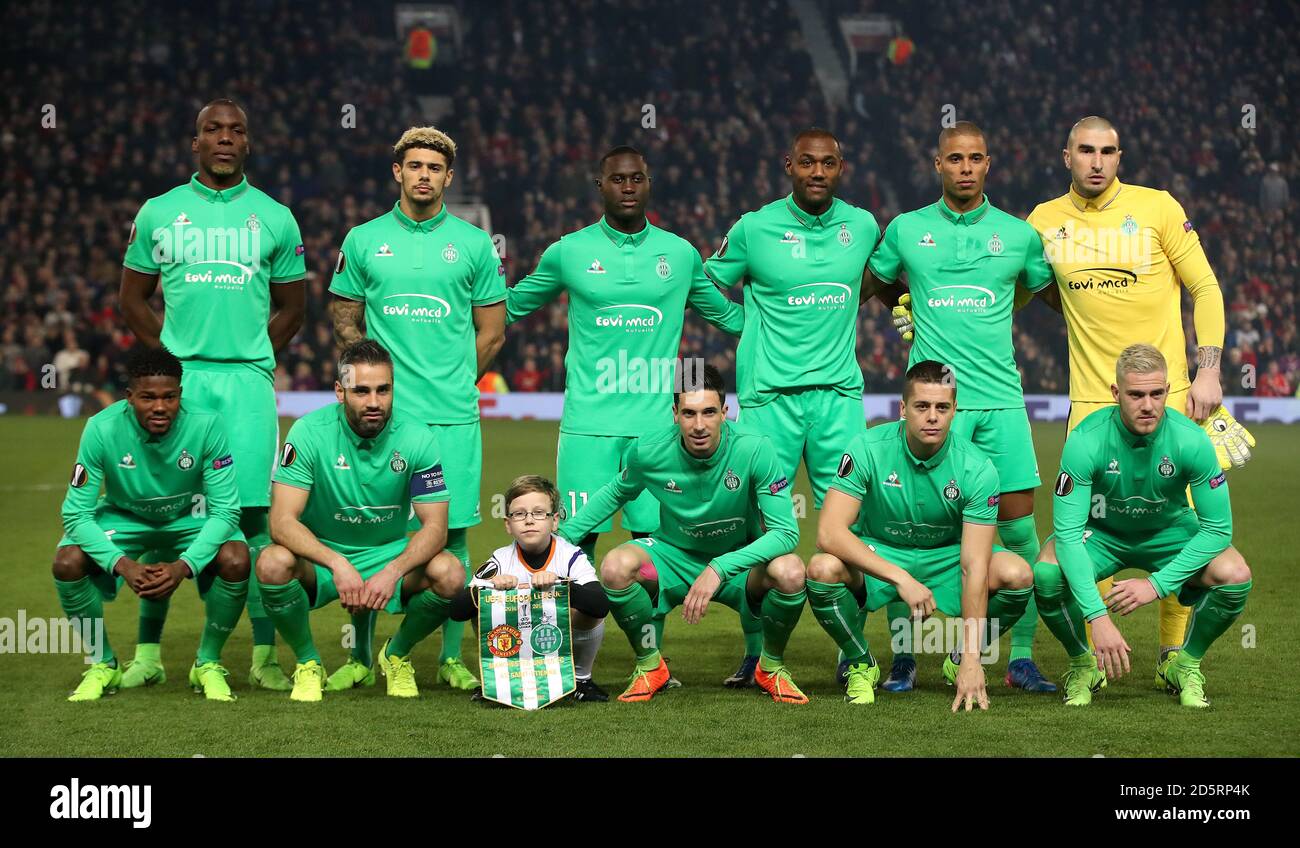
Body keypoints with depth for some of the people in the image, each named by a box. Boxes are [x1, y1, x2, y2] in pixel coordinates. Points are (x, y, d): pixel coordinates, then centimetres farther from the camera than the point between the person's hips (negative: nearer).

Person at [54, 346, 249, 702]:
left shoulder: (206, 426, -28)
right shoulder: (102, 429, -27)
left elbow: (225, 510, -24)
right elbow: (77, 513, -23)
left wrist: (184, 566, -39)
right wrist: (122, 565, -39)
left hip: (190, 519, 0)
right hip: (123, 518, 1)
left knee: (236, 561, -30)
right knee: (67, 562, -26)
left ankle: (208, 663, -4)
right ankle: (102, 664, 0)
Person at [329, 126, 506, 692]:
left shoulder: (474, 244, 7)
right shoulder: (363, 241, 8)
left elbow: (491, 331, 11)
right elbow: (345, 319, 13)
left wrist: (453, 383, 4)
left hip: (452, 416, 0)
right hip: (382, 413, 0)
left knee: (452, 533, 1)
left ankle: (451, 659, 7)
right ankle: (361, 657, 9)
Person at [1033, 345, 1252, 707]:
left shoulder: (1191, 440, -27)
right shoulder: (1086, 441, -30)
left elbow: (1217, 528, -20)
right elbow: (1067, 532, -31)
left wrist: (1157, 585, -29)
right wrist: (1098, 617, -40)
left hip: (1169, 530, 1)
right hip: (1100, 531, -1)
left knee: (1235, 575, -28)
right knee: (1047, 574, -32)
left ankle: (1184, 666, 0)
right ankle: (1083, 664, -2)